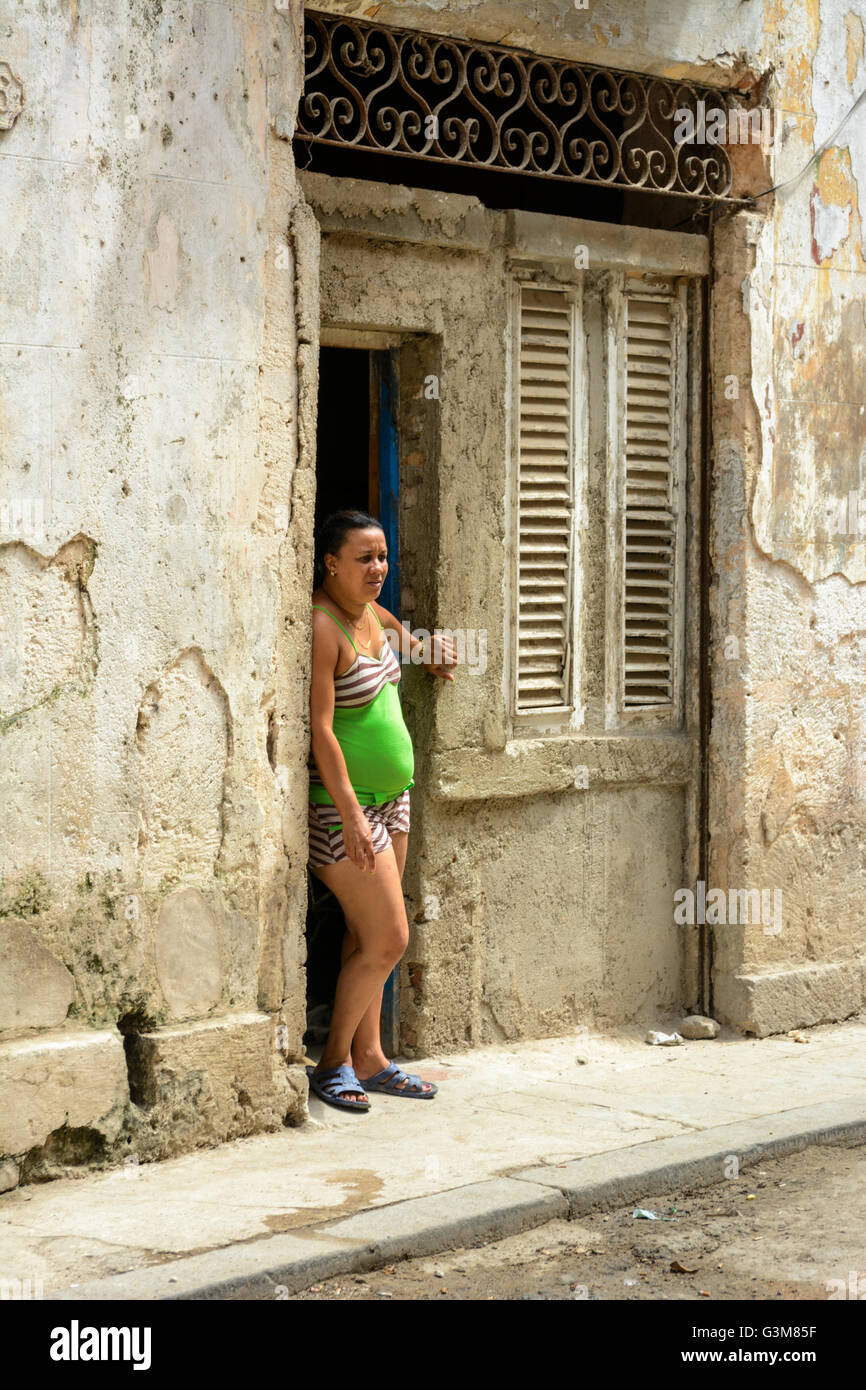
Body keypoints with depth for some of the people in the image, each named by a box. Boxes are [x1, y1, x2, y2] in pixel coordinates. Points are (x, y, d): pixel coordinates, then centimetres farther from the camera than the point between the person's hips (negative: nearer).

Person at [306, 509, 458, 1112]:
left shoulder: (370, 611, 7)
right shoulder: (321, 628, -20)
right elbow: (320, 729, -23)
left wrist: (427, 651, 16)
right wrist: (351, 814, -26)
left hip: (390, 793, 9)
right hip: (342, 804, -9)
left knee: (368, 936, 11)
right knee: (388, 939, -7)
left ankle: (368, 1056, 18)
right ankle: (333, 1062, 6)